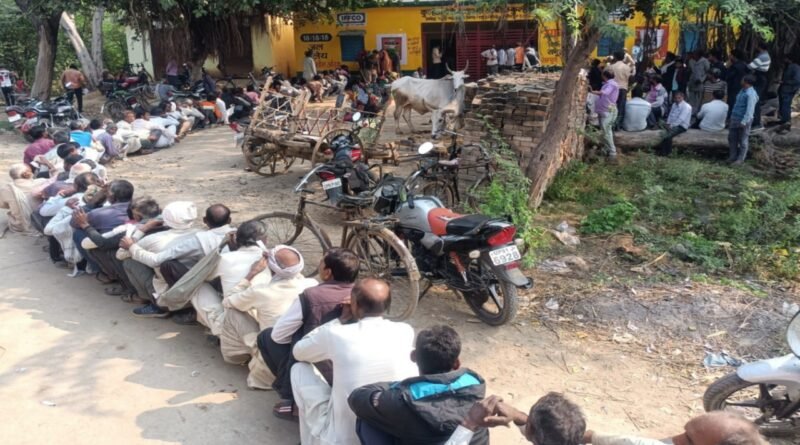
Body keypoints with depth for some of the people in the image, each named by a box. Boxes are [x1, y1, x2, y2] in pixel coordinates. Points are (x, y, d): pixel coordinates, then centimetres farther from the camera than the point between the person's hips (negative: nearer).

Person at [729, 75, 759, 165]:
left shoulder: (751, 94, -19)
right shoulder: (743, 90, 10)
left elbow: (750, 110, -23)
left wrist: (744, 122, -26)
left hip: (744, 121, -9)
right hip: (735, 118, 9)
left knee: (743, 140, 2)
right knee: (732, 138, 14)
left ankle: (740, 159, 11)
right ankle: (733, 156, 25)